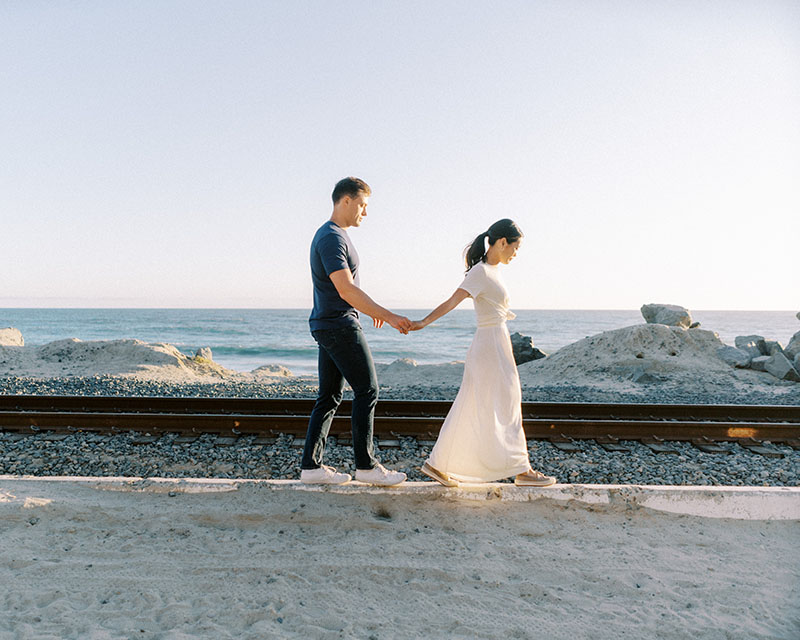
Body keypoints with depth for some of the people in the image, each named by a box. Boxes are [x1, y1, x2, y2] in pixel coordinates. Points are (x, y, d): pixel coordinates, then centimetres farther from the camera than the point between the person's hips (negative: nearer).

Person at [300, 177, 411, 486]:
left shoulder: (334, 234, 18)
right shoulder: (332, 238, -15)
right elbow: (346, 290, -24)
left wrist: (372, 310, 33)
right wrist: (389, 316, -22)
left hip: (328, 326, 10)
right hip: (340, 325, -10)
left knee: (330, 396, 10)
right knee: (367, 391, -4)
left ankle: (311, 466, 12)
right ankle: (366, 465, 4)